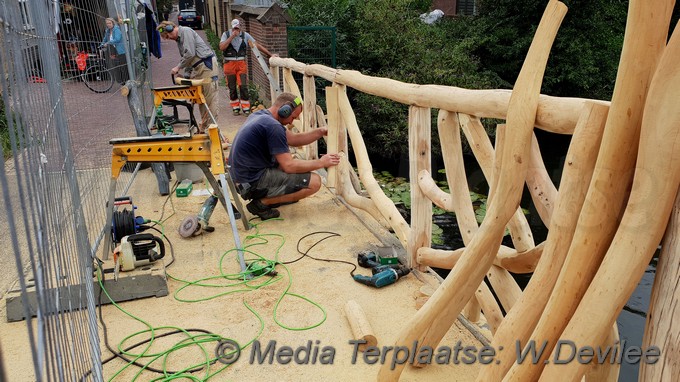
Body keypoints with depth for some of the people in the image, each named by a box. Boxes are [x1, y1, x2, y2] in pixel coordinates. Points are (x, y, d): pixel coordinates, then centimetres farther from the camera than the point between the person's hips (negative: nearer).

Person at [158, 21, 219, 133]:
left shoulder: (186, 31, -7)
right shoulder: (179, 39, 22)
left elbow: (190, 54, -17)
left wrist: (178, 67, -7)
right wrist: (186, 76, 13)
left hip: (207, 65, -10)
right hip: (198, 68, 10)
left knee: (210, 98, -10)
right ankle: (203, 128, 12)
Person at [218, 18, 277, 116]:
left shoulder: (245, 35, 3)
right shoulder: (226, 34, 1)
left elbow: (257, 45, 2)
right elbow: (221, 47, -13)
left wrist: (270, 54, -3)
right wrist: (231, 37, -16)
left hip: (241, 63, 0)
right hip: (229, 64, 0)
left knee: (243, 86, -7)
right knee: (232, 88, 5)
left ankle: (246, 108, -1)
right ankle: (235, 108, 16)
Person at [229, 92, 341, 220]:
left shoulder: (260, 114, 10)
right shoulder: (272, 126, -20)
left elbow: (294, 139, 17)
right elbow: (289, 166, -19)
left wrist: (321, 131, 7)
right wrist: (321, 163, -8)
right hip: (252, 183, -10)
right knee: (314, 181, -12)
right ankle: (262, 203, -6)